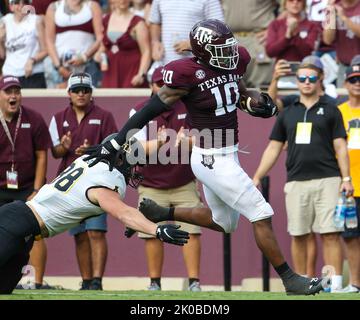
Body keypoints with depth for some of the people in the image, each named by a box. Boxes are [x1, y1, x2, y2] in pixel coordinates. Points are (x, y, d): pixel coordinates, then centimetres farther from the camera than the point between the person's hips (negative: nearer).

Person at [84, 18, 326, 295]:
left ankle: (161, 213, 34)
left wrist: (257, 104, -4)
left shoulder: (232, 64, -1)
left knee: (223, 222, 25)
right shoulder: (188, 75, -22)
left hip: (228, 155, 9)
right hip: (212, 161, -9)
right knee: (261, 215, -7)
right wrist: (114, 145, -14)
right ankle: (290, 281, 2)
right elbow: (151, 110, -17)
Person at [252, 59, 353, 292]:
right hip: (296, 183, 3)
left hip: (327, 181, -3)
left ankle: (335, 285, -11)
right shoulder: (287, 114, 16)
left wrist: (346, 179, -7)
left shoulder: (330, 111, 9)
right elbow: (273, 149, 17)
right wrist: (256, 179, 10)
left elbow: (340, 146, 4)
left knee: (330, 234, -9)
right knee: (298, 236, 4)